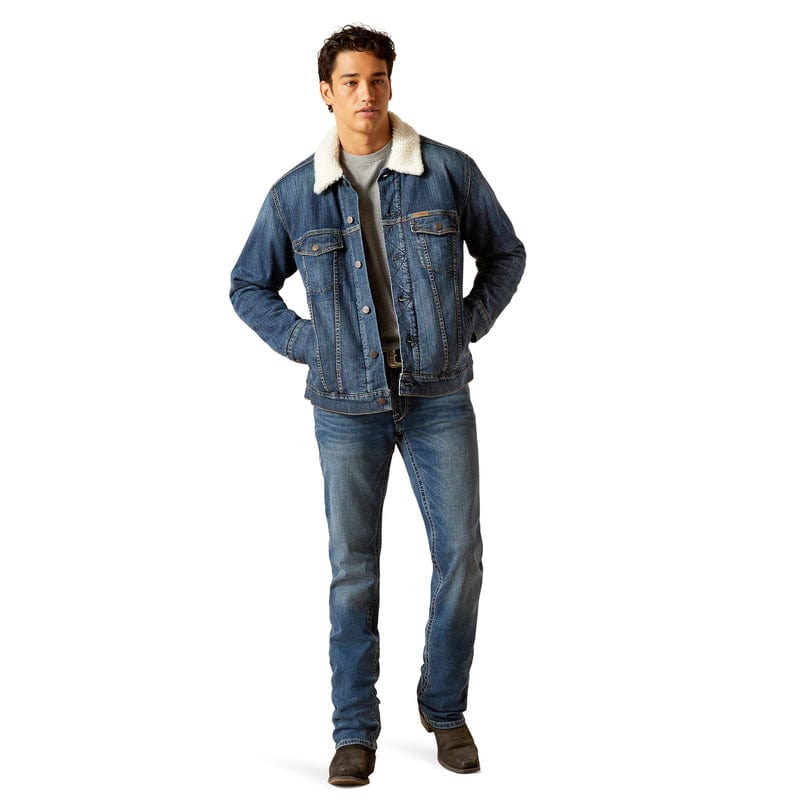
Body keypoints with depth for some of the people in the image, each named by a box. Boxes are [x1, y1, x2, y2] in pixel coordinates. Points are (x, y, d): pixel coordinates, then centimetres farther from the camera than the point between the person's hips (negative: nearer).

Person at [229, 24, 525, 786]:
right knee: (353, 568, 3)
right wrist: (309, 347, -2)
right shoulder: (294, 194, -3)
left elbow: (504, 253, 9)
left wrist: (467, 329, -2)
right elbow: (249, 287, 10)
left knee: (460, 557, 0)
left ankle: (444, 708, 22)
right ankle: (355, 730, 17)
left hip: (438, 396, 0)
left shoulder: (449, 171, -5)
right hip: (348, 406, 0)